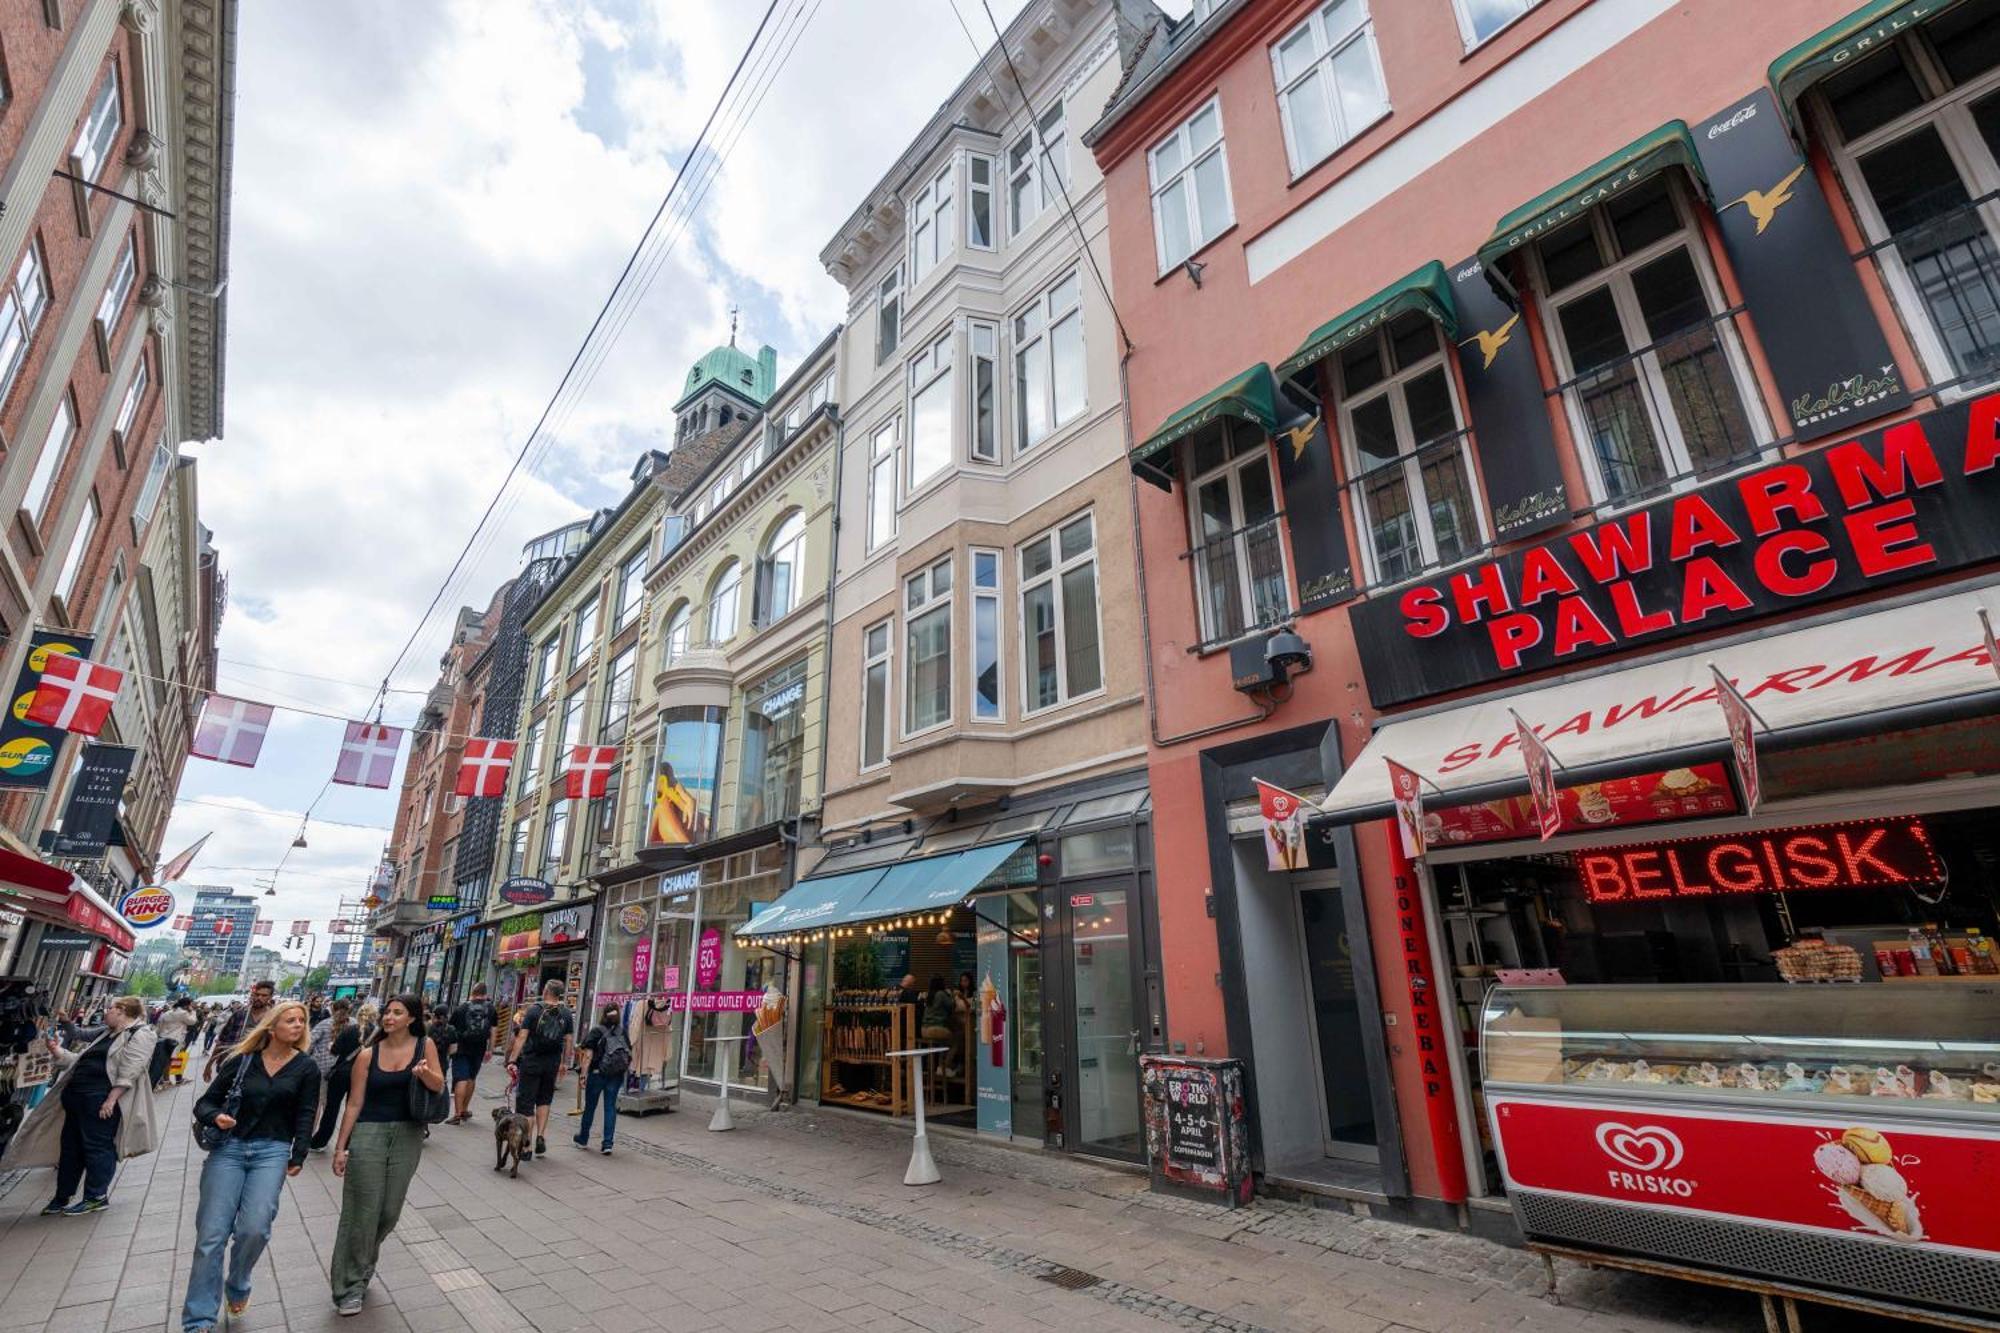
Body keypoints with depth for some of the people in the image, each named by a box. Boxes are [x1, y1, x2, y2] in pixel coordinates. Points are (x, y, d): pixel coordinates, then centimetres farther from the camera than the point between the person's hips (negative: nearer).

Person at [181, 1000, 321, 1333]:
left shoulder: (306, 1067, 2)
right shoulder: (241, 1060, 4)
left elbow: (305, 1116, 1)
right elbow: (205, 1103, 7)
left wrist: (298, 1155, -6)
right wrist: (215, 1117, -15)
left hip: (272, 1152, -1)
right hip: (228, 1147, 1)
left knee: (254, 1228, -11)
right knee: (211, 1234, -3)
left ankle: (237, 1286, 20)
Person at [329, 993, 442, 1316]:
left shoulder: (424, 1046, -2)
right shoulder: (368, 1054, -3)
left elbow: (439, 1087, -5)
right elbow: (354, 1103, 2)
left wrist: (425, 1073, -26)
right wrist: (340, 1147, 0)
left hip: (408, 1135, 1)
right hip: (369, 1133, -1)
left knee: (389, 1212, 10)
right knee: (362, 1211, 0)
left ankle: (361, 1265, 38)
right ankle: (350, 1287, 16)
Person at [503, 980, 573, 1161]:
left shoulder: (534, 1010, -6)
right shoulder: (566, 1015, 3)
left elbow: (522, 1037, -11)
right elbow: (569, 1040, 3)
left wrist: (512, 1060, -9)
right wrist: (565, 1063, 11)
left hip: (531, 1060, -3)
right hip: (553, 1063, 3)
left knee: (525, 1102, 5)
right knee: (544, 1100, 20)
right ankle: (541, 1137, 11)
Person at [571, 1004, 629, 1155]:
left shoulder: (596, 1031, -7)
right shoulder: (622, 1032, 3)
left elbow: (588, 1054, -12)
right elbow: (629, 1053, 4)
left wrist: (584, 1074, -8)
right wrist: (628, 1069, 15)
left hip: (597, 1073, -2)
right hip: (617, 1075, 2)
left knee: (590, 1106, 16)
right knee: (611, 1107, 7)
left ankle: (583, 1139, 33)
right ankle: (607, 1144, 3)